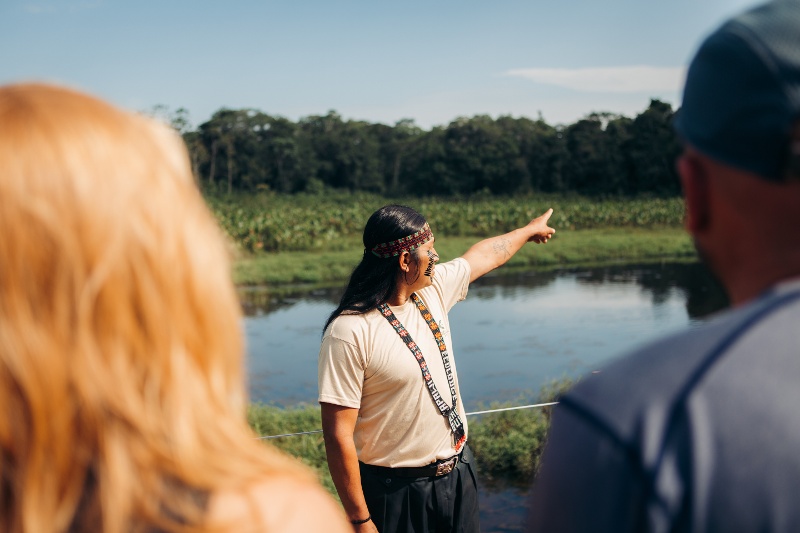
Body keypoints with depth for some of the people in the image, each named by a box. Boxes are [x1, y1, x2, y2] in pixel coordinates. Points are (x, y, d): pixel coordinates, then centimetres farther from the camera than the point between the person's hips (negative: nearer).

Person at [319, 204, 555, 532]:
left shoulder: (433, 288, 0)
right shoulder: (349, 332, -23)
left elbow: (484, 255, 20)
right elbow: (338, 435, -22)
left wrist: (529, 230, 36)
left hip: (458, 472, 7)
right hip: (397, 490, -7)